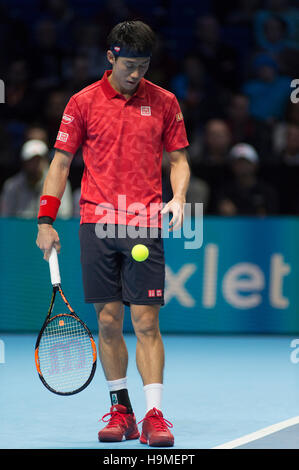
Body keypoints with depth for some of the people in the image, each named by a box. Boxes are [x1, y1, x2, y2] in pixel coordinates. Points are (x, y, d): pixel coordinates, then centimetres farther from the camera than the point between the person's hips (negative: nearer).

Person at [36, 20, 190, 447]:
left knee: (146, 323, -6)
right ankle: (121, 411, 14)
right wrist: (46, 219, 3)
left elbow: (178, 158, 12)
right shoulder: (83, 102, 5)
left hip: (145, 227, -1)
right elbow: (62, 161, 9)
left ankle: (154, 416, -7)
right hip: (97, 224, 1)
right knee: (108, 322, 4)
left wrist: (178, 197, -8)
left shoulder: (164, 102, 7)